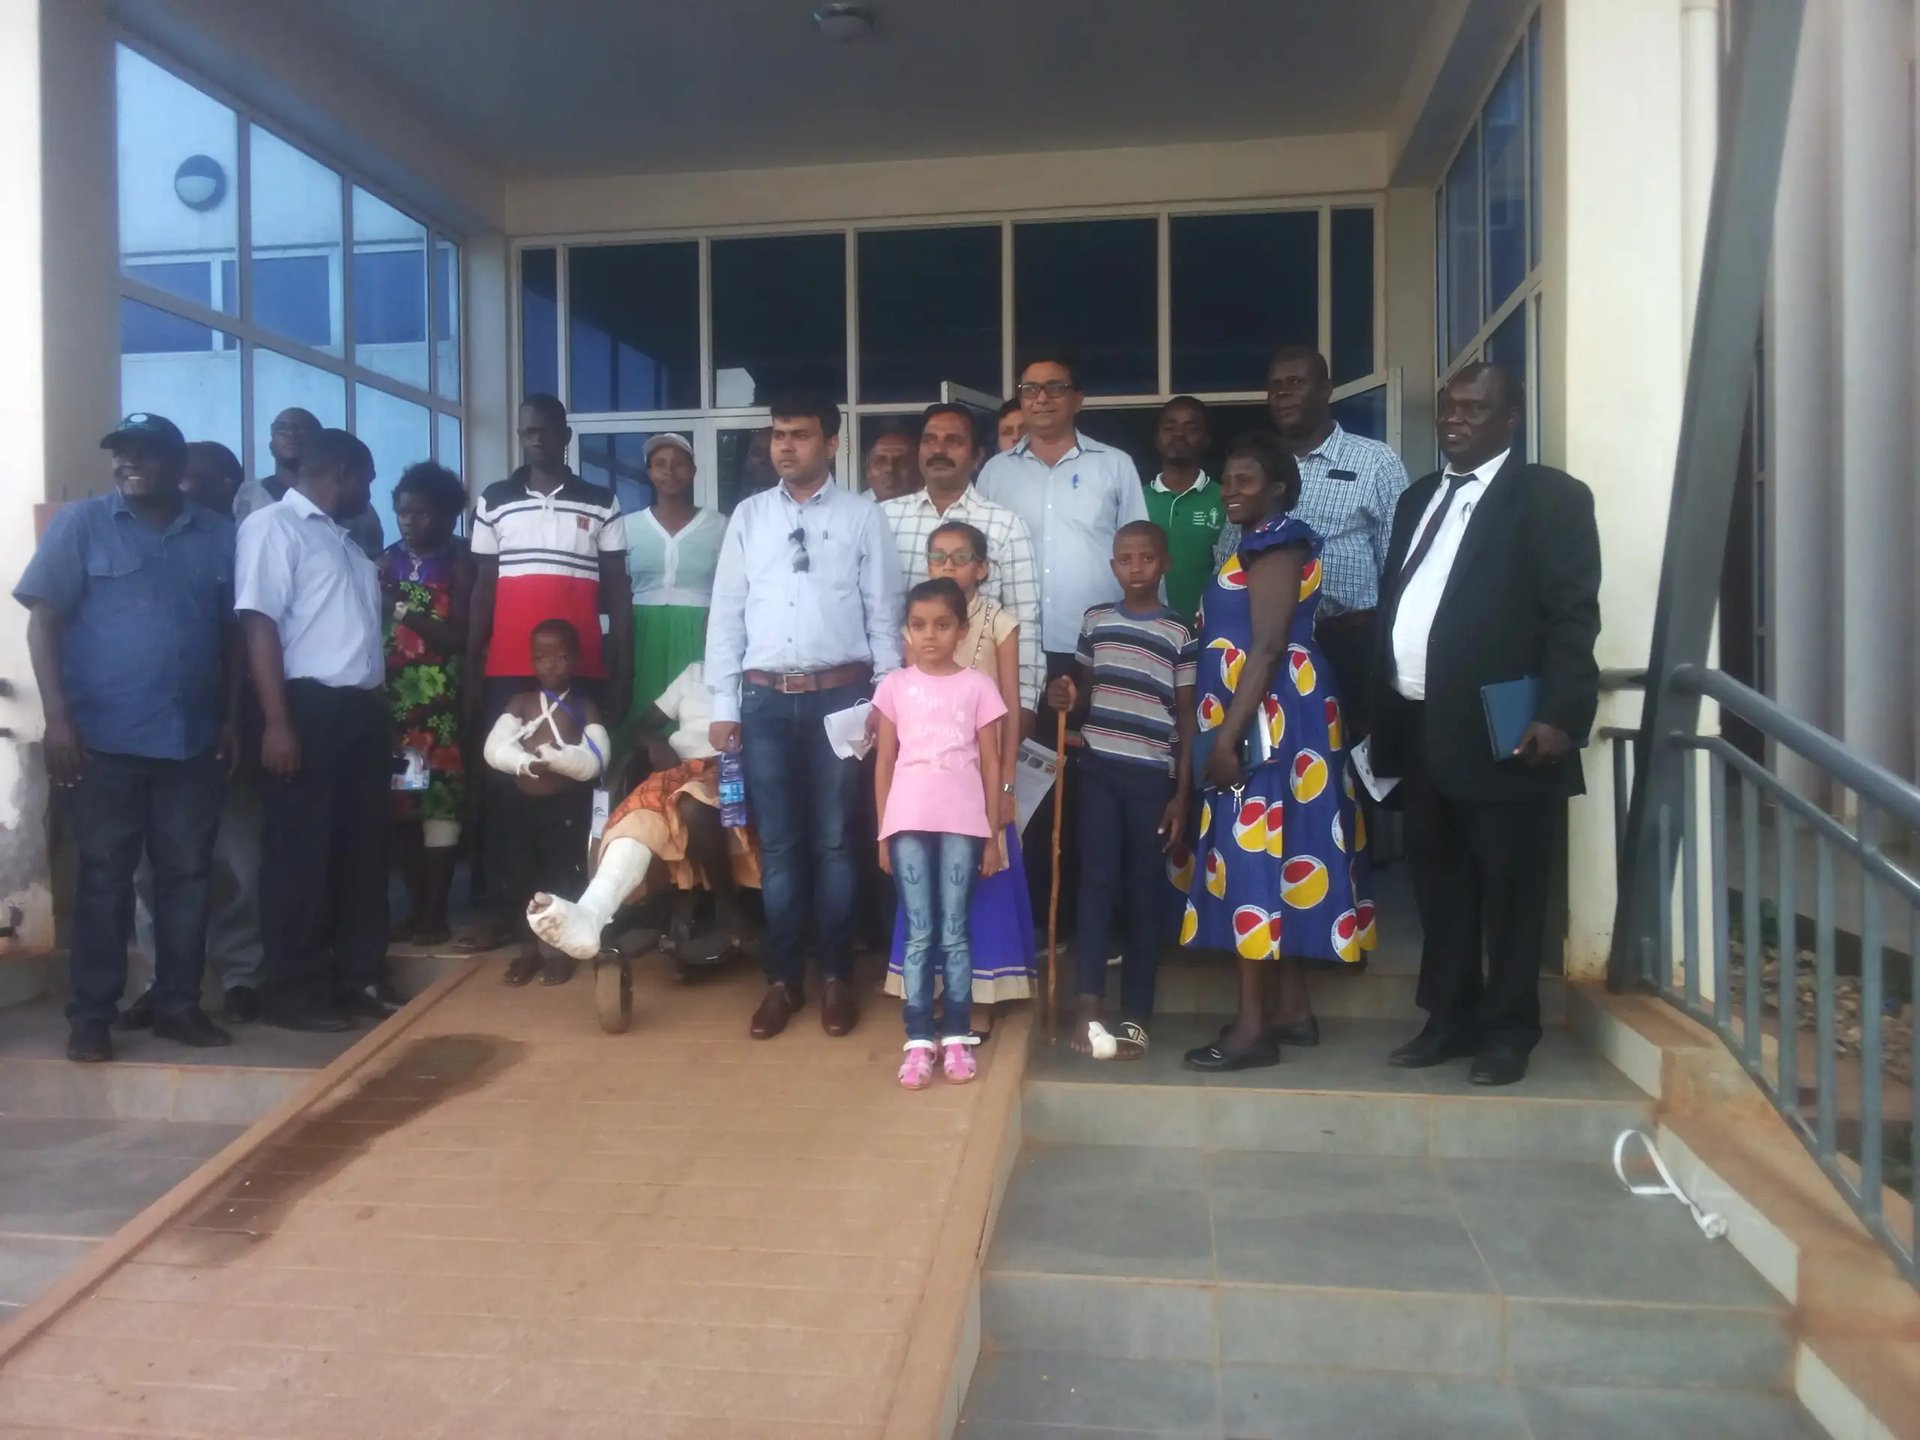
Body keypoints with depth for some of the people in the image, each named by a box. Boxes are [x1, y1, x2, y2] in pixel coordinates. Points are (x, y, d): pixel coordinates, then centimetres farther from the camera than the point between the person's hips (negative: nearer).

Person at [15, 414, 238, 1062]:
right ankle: (90, 1015, 13)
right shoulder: (80, 524, 0)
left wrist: (231, 718, 7)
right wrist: (57, 719, -11)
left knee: (187, 874, 8)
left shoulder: (219, 535, 8)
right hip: (104, 739, -3)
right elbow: (43, 621, -3)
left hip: (193, 739, 3)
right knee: (103, 878, 4)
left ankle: (178, 1003, 19)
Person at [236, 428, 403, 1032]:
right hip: (311, 706, -8)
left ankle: (361, 976, 20)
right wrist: (277, 720, -20)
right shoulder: (273, 525, -4)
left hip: (362, 708, 8)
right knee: (301, 851, -1)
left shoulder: (343, 540, 20)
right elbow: (260, 623, -13)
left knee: (364, 847, 11)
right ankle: (293, 989, 7)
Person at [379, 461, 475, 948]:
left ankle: (436, 912, 1)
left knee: (439, 797, -6)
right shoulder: (386, 563, 12)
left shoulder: (458, 564, 1)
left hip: (440, 697, -4)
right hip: (392, 695, 4)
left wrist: (407, 614, -17)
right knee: (399, 800, 3)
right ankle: (416, 906, 15)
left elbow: (459, 636, -8)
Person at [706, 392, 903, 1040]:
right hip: (764, 698, 2)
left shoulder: (862, 515, 3)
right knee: (777, 843, 8)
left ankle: (835, 976, 18)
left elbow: (884, 614, 2)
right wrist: (723, 704, 4)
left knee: (833, 840, 5)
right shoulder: (748, 515, 10)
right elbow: (725, 612, 8)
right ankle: (782, 979, 19)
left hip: (839, 695, -2)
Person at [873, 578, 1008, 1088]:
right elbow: (884, 763, 8)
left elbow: (990, 764, 5)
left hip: (962, 823, -1)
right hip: (909, 822, 1)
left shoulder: (978, 686, 3)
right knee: (919, 934, 4)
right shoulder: (894, 686, 5)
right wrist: (883, 832, 5)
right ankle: (918, 1040, 9)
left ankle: (957, 1037, 14)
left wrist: (992, 835, 3)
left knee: (954, 933, 5)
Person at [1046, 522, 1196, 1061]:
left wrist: (1182, 794, -3)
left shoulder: (1180, 633, -1)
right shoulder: (1095, 621, 8)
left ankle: (1135, 1016, 12)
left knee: (1144, 893, 4)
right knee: (1097, 879, -7)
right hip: (1098, 767, 2)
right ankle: (1088, 1005, -7)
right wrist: (1066, 698, -3)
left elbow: (1186, 717, 1)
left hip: (1152, 776, -2)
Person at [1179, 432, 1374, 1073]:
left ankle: (1254, 1026, -5)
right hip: (1257, 721, 10)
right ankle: (1292, 1010, 17)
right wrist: (1228, 731, 16)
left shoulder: (1275, 542, -10)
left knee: (1255, 853, -9)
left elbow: (1267, 646, -19)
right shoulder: (1257, 545, 20)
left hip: (1267, 721, -10)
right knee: (1273, 851, 10)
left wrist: (1229, 733, -24)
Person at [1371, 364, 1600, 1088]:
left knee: (1509, 890, 4)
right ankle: (1450, 1018, 27)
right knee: (1438, 884, 14)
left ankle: (1508, 1029, 17)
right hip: (1419, 728, 7)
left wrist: (1560, 715, -19)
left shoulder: (1552, 496, -2)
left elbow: (1574, 616, -10)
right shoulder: (1420, 498, 18)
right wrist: (1380, 707, 11)